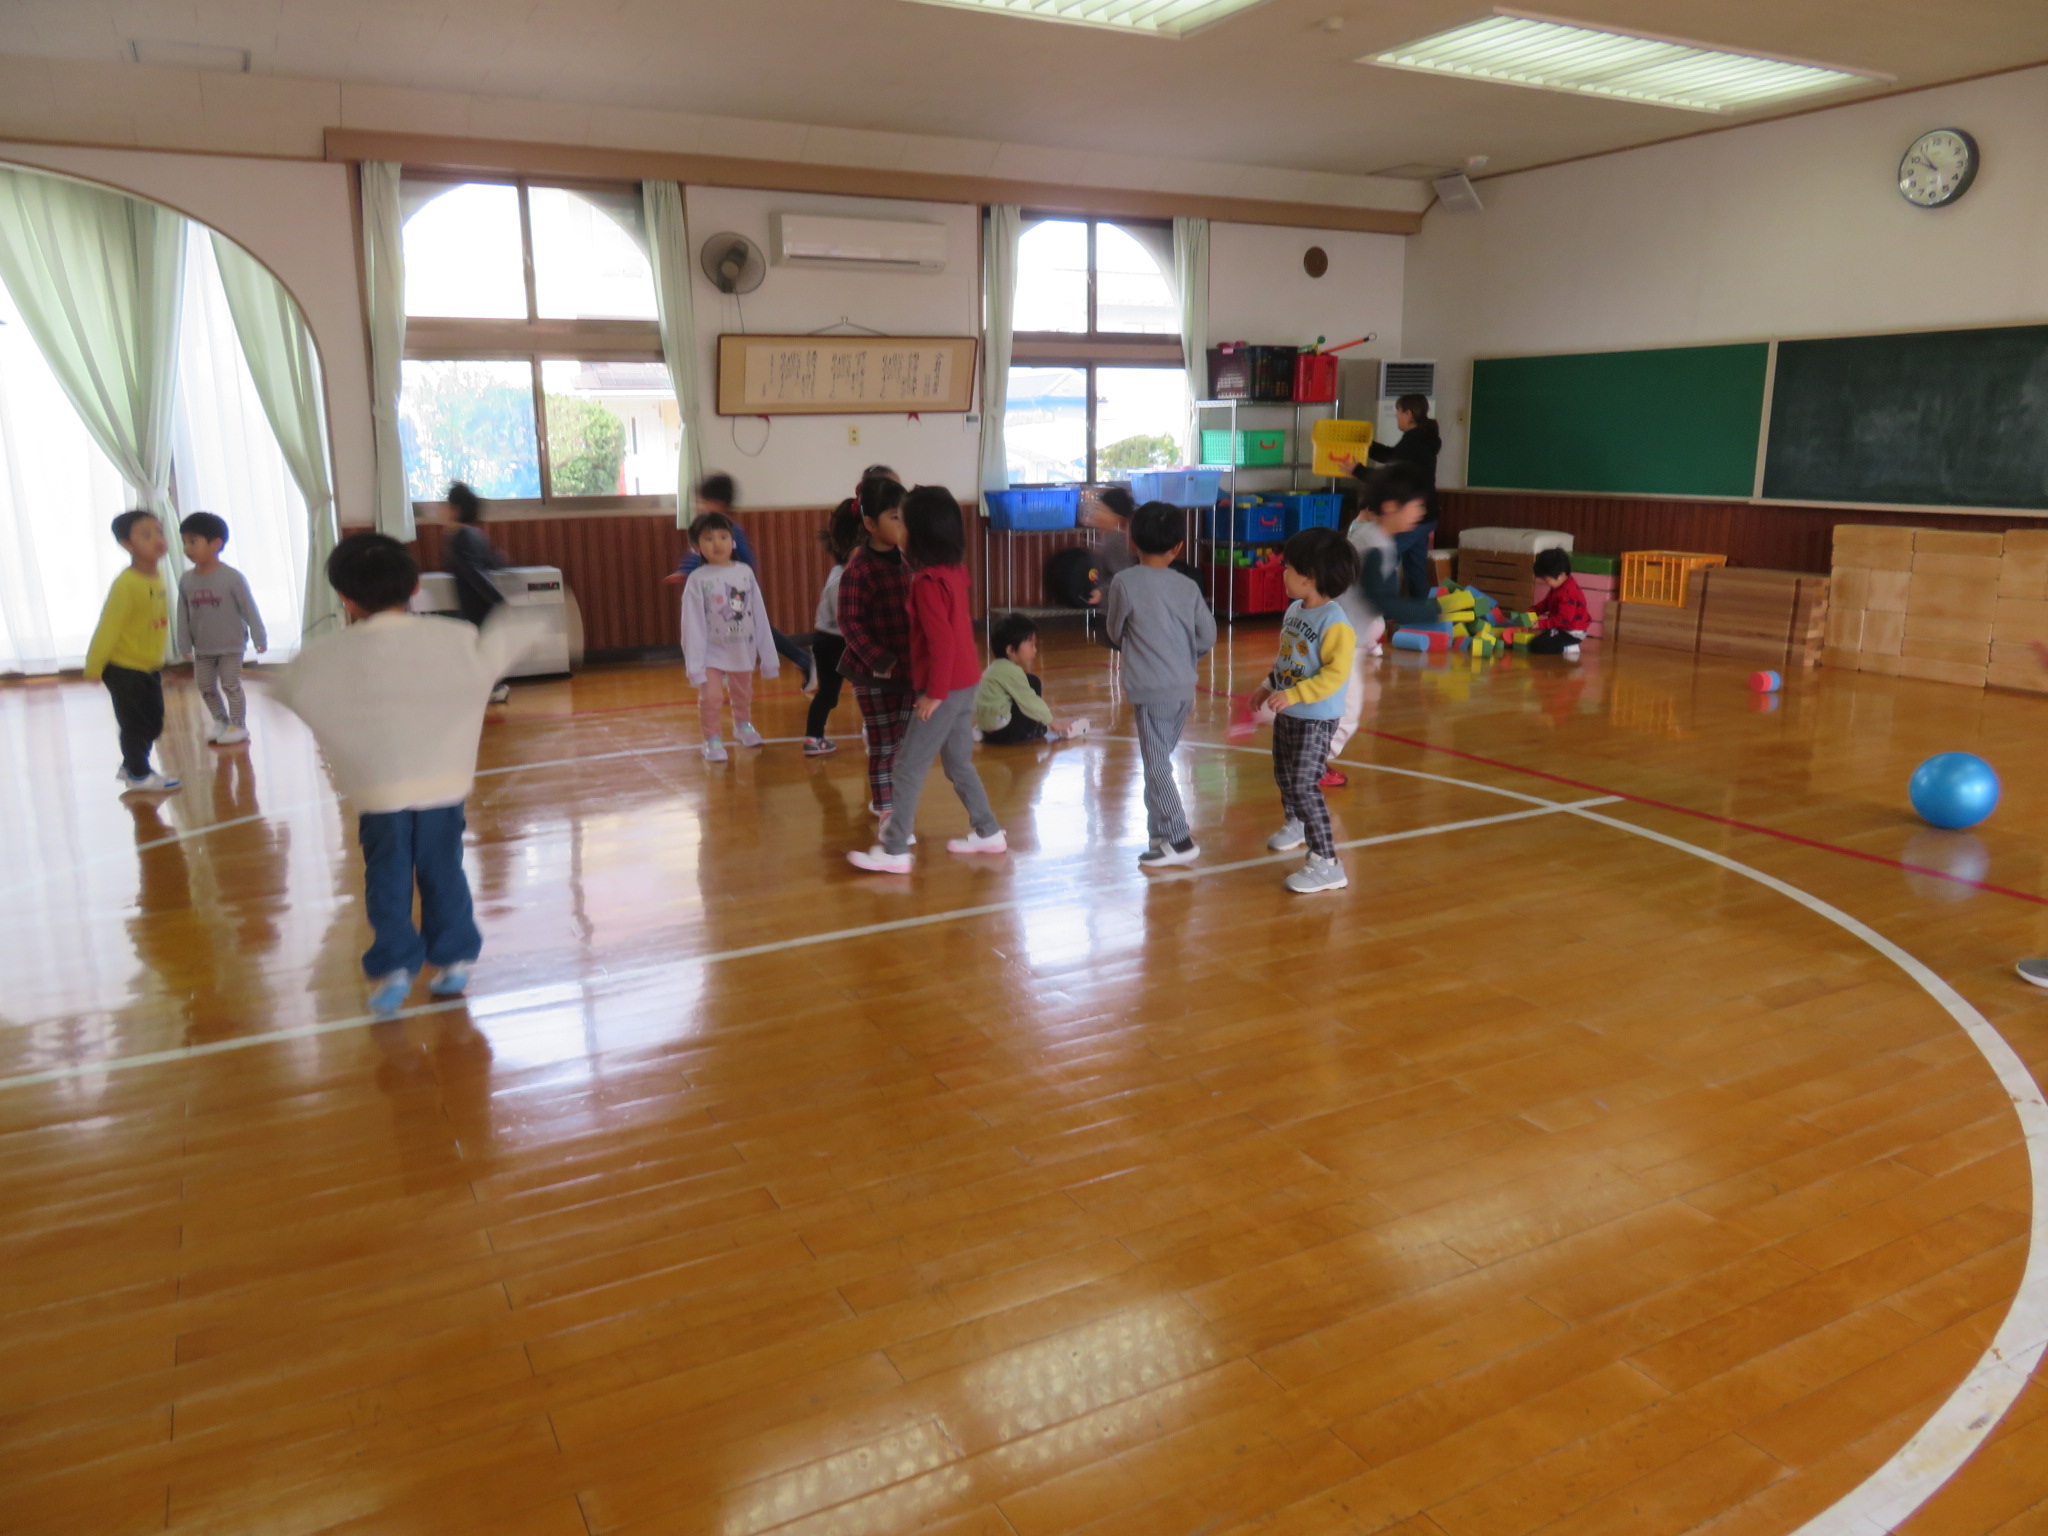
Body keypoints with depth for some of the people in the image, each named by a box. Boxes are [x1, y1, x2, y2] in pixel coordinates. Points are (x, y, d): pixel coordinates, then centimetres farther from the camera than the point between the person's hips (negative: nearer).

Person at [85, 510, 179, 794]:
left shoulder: (157, 578, 1)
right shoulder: (125, 584, -23)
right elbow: (107, 628, -20)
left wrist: (158, 659, 16)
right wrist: (94, 666, -16)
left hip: (151, 667, 8)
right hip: (123, 668, -8)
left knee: (154, 722, 16)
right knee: (134, 723, 0)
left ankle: (131, 765, 33)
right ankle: (138, 776, 13)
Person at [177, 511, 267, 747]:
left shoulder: (232, 577, -14)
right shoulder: (187, 580, -1)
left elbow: (249, 609, -11)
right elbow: (183, 614, 5)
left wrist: (259, 638, -11)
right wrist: (185, 643, 5)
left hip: (231, 646, -5)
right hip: (203, 649, 5)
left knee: (231, 685, -1)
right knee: (206, 687, 11)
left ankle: (238, 725, 10)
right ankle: (220, 720, 27)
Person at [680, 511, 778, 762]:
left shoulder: (745, 573, -6)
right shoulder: (697, 580, -15)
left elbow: (759, 616, -1)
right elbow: (692, 624, -14)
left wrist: (768, 654, 2)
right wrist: (694, 664, -17)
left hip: (743, 650, 3)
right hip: (711, 652, -3)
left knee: (743, 695, 22)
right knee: (711, 698, -11)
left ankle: (743, 725, 49)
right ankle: (712, 740, 9)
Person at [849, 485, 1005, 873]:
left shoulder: (927, 581, -18)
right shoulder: (955, 571, 6)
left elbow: (941, 641, -20)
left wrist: (934, 693, -17)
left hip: (945, 687, -8)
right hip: (966, 681, 8)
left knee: (909, 766, -2)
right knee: (958, 762, 19)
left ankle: (894, 850, 2)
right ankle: (987, 832, 25)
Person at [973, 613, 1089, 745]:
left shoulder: (998, 667, 13)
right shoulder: (1011, 671, -16)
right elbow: (1028, 701, -16)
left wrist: (1041, 708, 26)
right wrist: (1053, 722, -8)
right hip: (1002, 732, -10)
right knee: (1032, 682, -7)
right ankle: (1036, 732, -1)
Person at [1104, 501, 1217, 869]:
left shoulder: (1124, 582, -9)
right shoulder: (1188, 587, 3)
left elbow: (1114, 633, 3)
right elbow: (1208, 638, 7)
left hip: (1150, 689, -6)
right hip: (1184, 688, 6)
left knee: (1157, 765, -1)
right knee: (1161, 759, 18)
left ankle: (1177, 841, -1)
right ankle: (1164, 828, 24)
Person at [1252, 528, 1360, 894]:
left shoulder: (1334, 622, -23)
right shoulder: (1295, 610, 4)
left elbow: (1335, 673, -27)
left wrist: (1292, 695, -31)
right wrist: (1267, 686, 15)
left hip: (1316, 718, -9)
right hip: (1287, 713, 9)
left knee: (1303, 786, -13)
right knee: (1283, 775, 25)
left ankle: (1326, 863, -8)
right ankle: (1295, 824, 53)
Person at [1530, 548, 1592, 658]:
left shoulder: (1567, 594, -30)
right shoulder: (1560, 587, 3)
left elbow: (1563, 619, -31)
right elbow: (1546, 602, 15)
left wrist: (1542, 624, -31)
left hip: (1572, 632, -11)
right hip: (1563, 627, 11)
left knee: (1535, 646, -17)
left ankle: (1568, 648, -9)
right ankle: (1567, 646, 12)